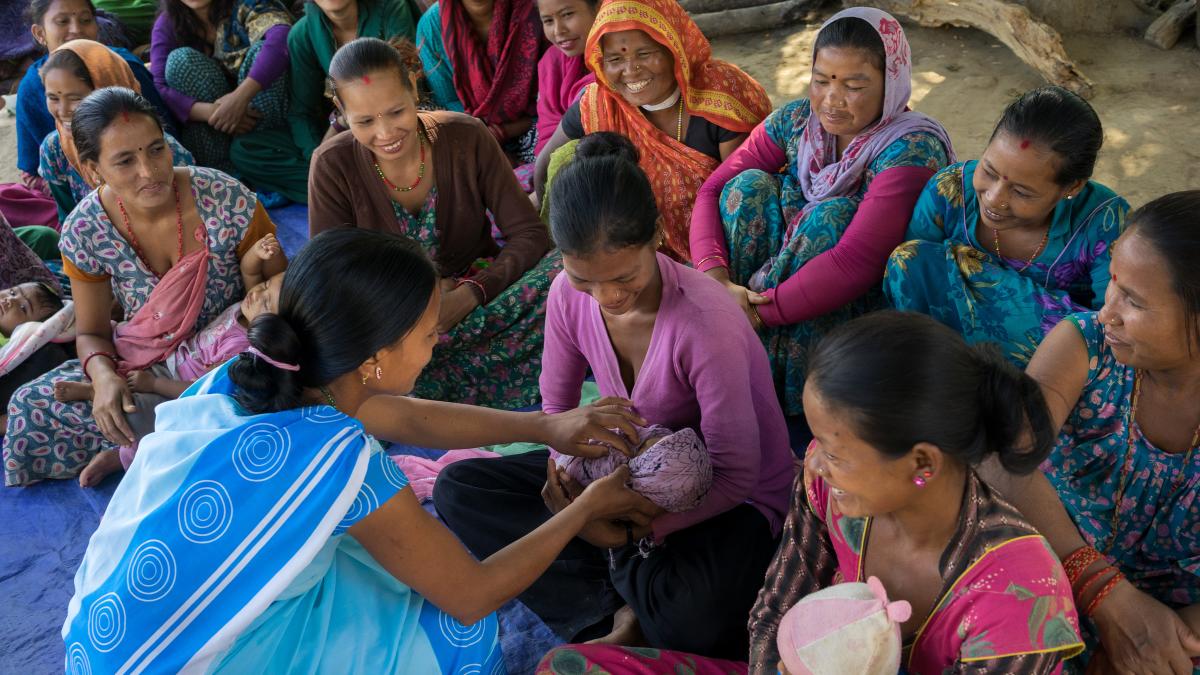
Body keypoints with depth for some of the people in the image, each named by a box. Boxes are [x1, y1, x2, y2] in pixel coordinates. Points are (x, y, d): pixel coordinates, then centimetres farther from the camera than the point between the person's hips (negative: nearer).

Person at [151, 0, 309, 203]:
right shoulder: (168, 24, -1)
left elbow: (282, 38, -32)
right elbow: (158, 89, -15)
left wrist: (240, 96, -42)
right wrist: (209, 111, -34)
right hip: (211, 135, 3)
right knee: (181, 59, -17)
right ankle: (222, 169, -24)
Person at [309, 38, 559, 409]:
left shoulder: (467, 137, -9)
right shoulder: (333, 166, -10)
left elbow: (530, 235, -9)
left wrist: (471, 294, -26)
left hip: (482, 297, 1)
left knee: (562, 266, -28)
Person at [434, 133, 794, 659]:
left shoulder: (706, 323, -31)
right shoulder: (569, 295, -14)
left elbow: (736, 473, -22)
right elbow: (556, 407, 3)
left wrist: (628, 535, -29)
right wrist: (566, 464, -20)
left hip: (724, 496, -6)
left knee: (694, 620, -39)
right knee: (458, 489, -10)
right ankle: (622, 612, -15)